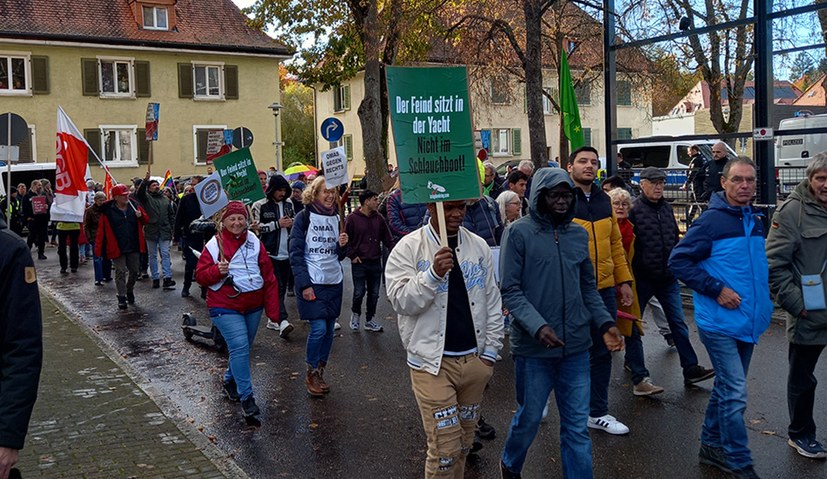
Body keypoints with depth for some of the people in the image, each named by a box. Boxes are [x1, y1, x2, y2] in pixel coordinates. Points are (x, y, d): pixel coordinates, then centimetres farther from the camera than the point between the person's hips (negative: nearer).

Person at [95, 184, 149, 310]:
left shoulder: (134, 206, 2)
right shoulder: (108, 211, -8)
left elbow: (146, 220, 12)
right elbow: (101, 231, -7)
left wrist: (141, 216, -12)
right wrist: (98, 249, -10)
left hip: (134, 247, 4)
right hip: (117, 248, -4)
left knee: (134, 271, 11)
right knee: (121, 272, -2)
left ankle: (130, 290, 34)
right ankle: (122, 297, 8)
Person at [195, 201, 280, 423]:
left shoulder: (255, 243, 5)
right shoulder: (214, 245, -4)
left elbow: (268, 276, 6)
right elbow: (200, 276, -1)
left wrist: (272, 309, 2)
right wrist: (218, 270, -23)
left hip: (253, 306, 5)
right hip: (225, 307, -4)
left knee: (243, 347, 16)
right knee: (240, 347, -16)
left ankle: (230, 380, 42)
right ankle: (247, 398, -9)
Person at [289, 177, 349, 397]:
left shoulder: (336, 218, 11)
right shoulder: (304, 218, -5)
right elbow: (295, 254, -9)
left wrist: (343, 245, -7)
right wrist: (304, 284, -16)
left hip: (334, 281, 5)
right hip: (312, 282, -5)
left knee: (330, 330, 7)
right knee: (319, 328, -11)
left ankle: (320, 373, 21)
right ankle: (311, 374, 8)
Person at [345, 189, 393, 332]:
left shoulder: (379, 218, 6)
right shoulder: (353, 218, -6)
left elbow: (387, 239, 10)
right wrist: (352, 256, -8)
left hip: (375, 262, 4)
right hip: (359, 263, -4)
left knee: (374, 293, 9)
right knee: (359, 293, -2)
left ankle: (370, 320, 22)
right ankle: (355, 314, 25)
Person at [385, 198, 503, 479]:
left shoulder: (479, 246, 5)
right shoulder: (409, 248, -8)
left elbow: (492, 303, 9)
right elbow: (400, 301, -15)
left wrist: (490, 352, 6)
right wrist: (433, 273, -28)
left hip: (475, 359, 5)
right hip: (432, 362, -4)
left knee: (464, 442, 18)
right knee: (445, 448, -3)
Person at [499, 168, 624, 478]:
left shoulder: (579, 234, 8)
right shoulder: (519, 232, -7)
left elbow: (588, 287, 14)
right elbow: (510, 290, -11)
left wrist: (604, 323, 0)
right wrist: (537, 326, -24)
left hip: (576, 347, 4)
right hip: (534, 348, -4)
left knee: (577, 426, 10)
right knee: (529, 418, 14)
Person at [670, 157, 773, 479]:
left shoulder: (756, 220, 9)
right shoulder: (711, 220, -13)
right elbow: (678, 261, -15)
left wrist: (763, 304, 9)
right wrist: (716, 289, -19)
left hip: (747, 321, 8)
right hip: (720, 322, -7)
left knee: (727, 388, 17)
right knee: (735, 394, -6)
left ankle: (711, 446, 32)